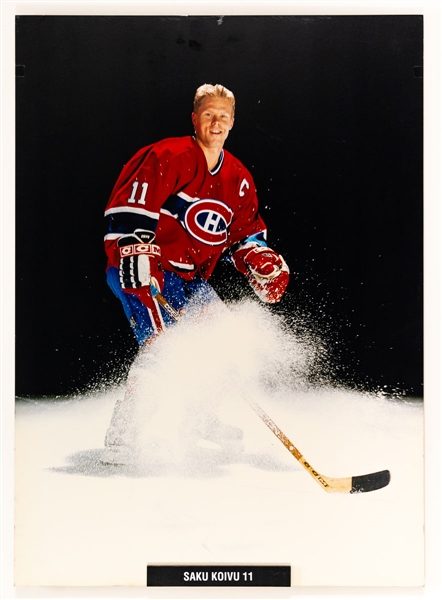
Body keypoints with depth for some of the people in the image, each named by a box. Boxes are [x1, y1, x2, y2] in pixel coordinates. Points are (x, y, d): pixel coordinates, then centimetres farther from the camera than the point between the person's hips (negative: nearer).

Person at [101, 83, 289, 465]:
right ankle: (123, 434, -14)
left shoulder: (238, 178, 10)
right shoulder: (168, 157, -12)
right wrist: (135, 257, -26)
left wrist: (262, 263, -1)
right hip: (142, 271, -8)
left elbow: (246, 233, 17)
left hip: (190, 277, 8)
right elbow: (128, 209, -18)